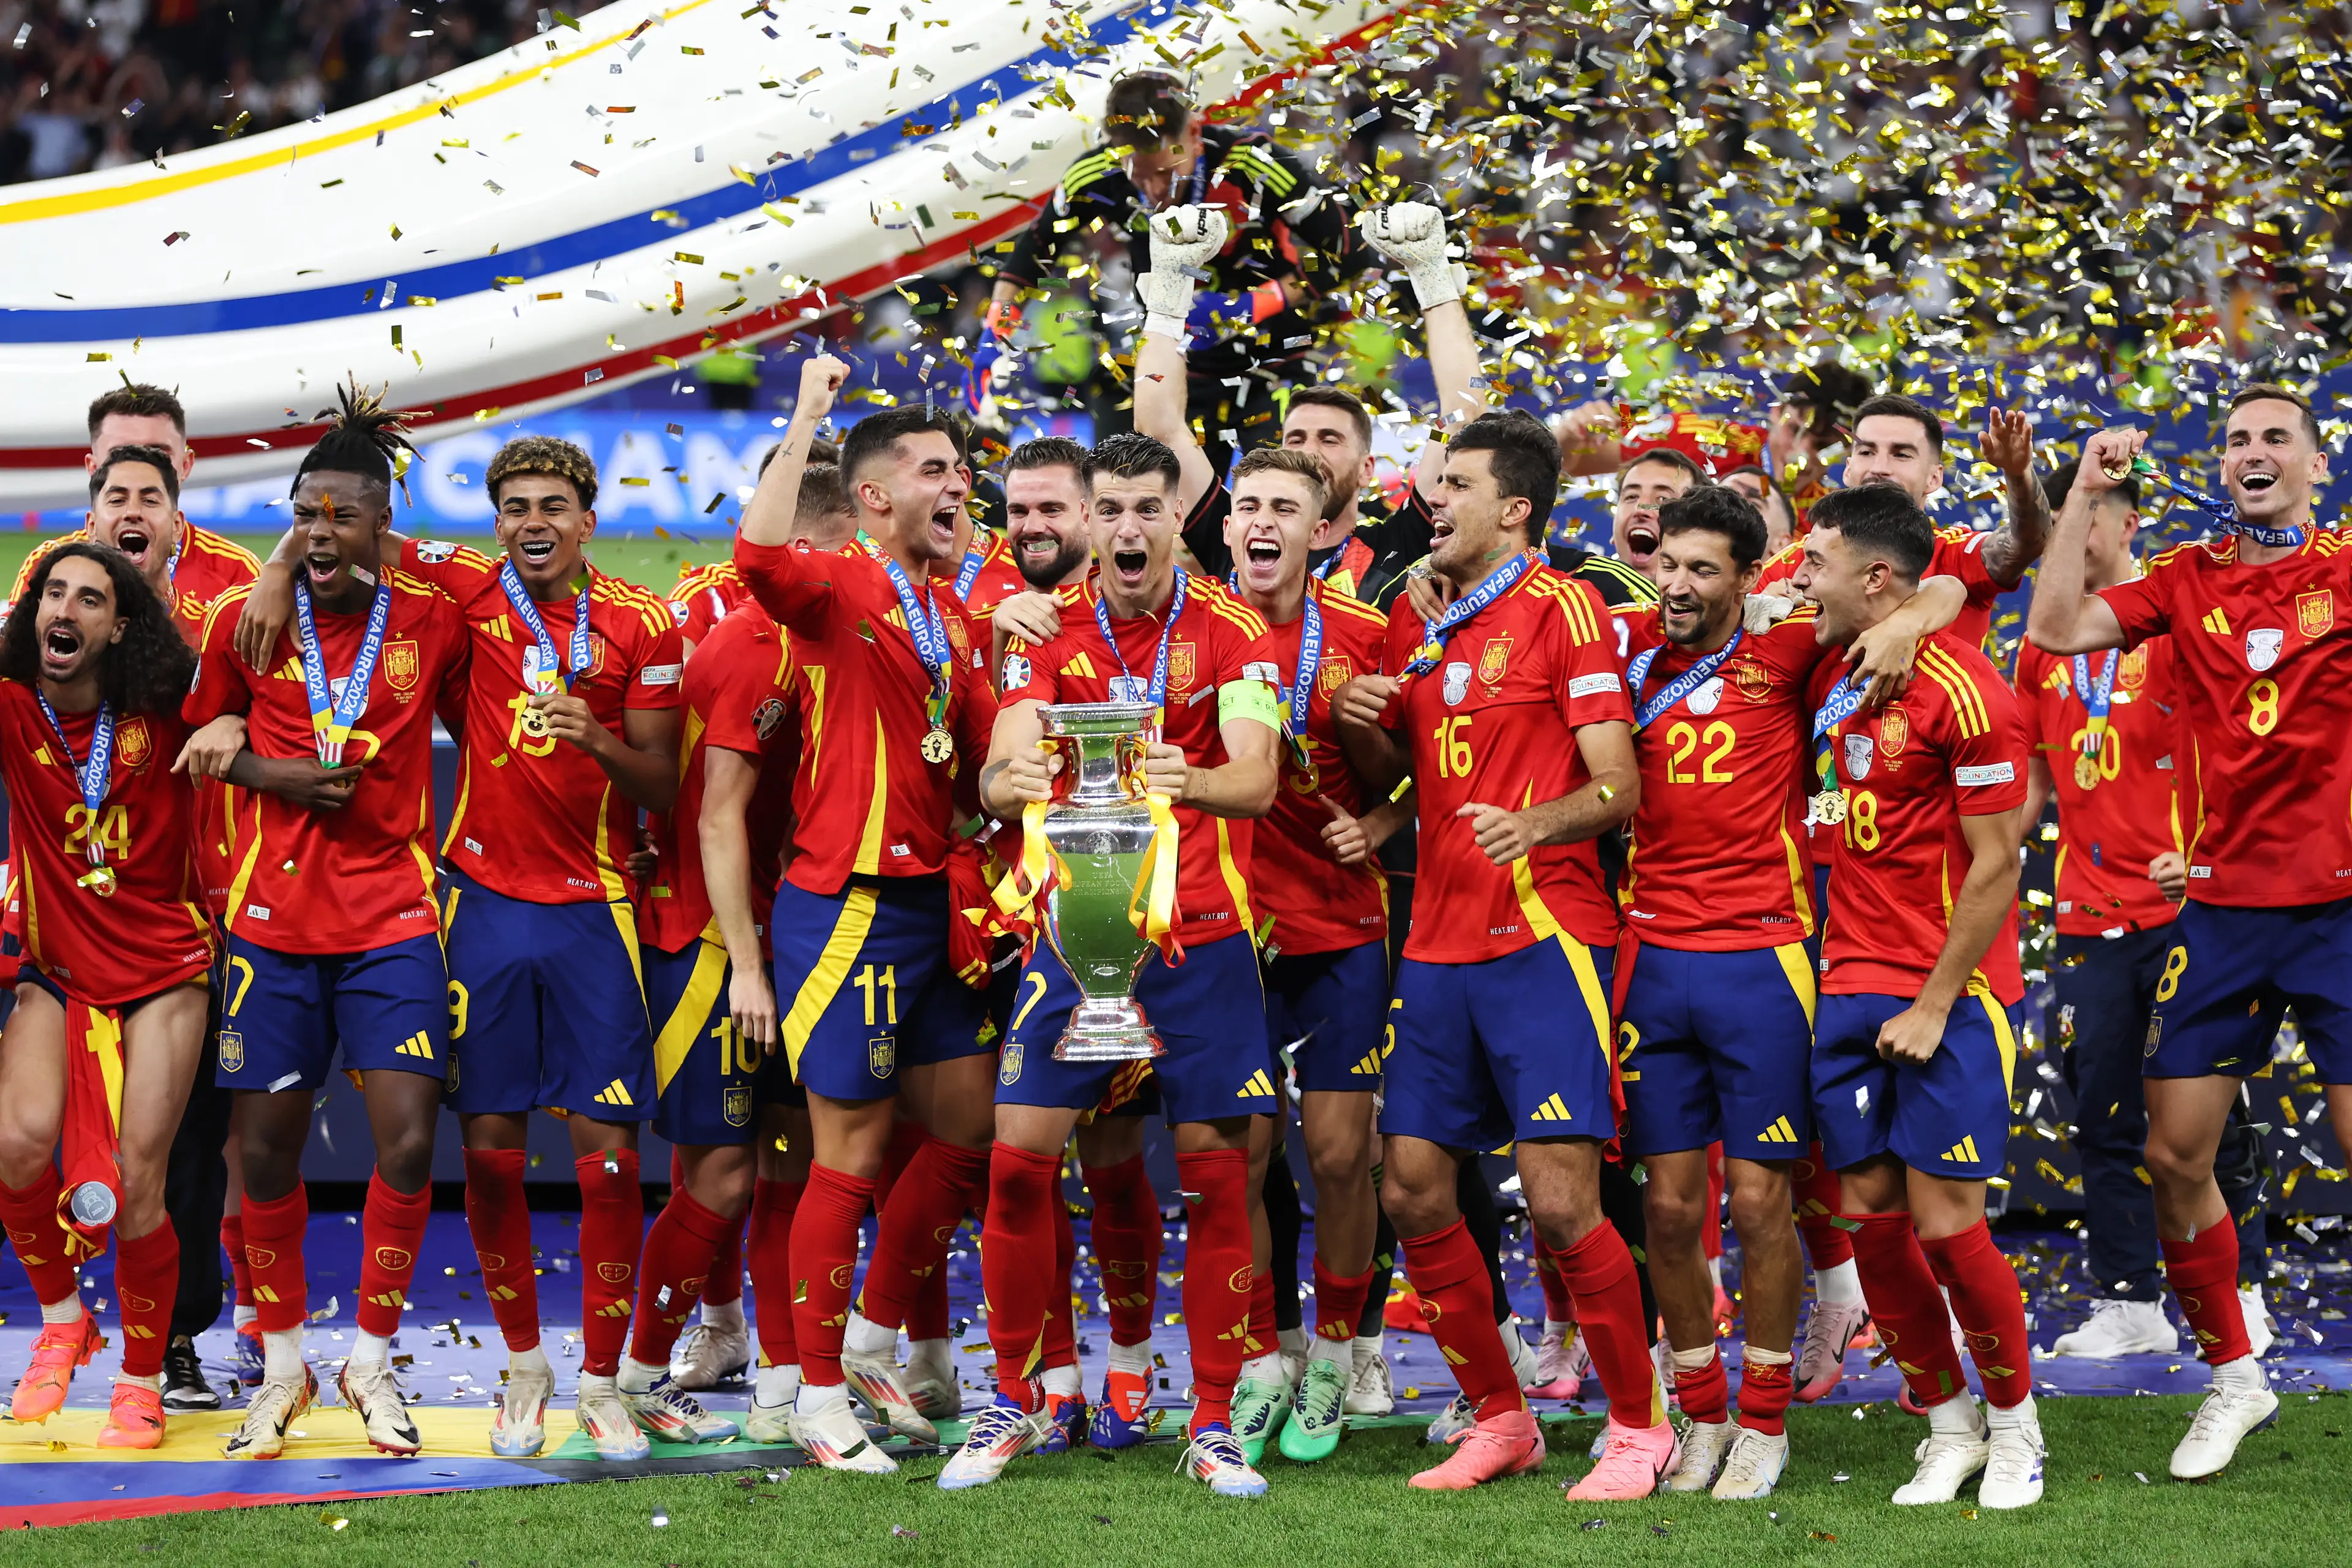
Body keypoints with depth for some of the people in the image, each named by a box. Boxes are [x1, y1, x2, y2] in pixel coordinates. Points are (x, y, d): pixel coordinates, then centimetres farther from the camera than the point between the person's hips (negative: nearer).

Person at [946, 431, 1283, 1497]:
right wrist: (1004, 781, -36)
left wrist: (1191, 782, -37)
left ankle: (1215, 1422, 8)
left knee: (1215, 1167, -2)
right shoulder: (1047, 630, 2)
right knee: (1020, 1157, -5)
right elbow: (1004, 766, -11)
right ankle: (1020, 1399, 10)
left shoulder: (1230, 632, -2)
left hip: (1200, 932, -1)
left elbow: (1257, 778, -15)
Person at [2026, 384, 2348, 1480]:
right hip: (2221, 902, 4)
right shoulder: (2187, 580, 8)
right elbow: (2054, 630, -1)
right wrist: (2082, 495, -2)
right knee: (2174, 1154, 5)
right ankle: (2233, 1378, 22)